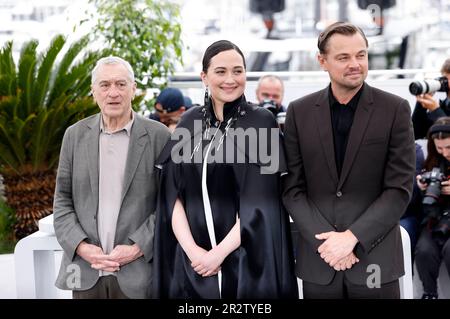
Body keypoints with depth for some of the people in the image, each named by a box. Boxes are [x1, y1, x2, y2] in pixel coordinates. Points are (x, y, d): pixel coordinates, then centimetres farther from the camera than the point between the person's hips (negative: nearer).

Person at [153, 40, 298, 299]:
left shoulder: (261, 122, -5)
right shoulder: (190, 122, 5)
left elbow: (260, 201, -10)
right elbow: (172, 195, 1)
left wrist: (220, 252, -14)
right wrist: (192, 250, -11)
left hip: (247, 258, -3)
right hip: (192, 262, 3)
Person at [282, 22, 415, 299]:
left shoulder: (395, 109, -2)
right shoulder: (299, 112, 3)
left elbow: (400, 189, -5)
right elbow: (292, 188, 2)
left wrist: (352, 237, -14)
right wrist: (325, 239, -10)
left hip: (375, 258, -1)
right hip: (318, 260, 2)